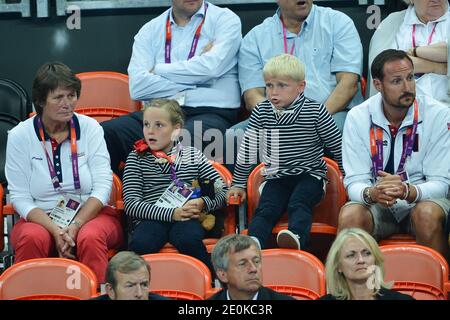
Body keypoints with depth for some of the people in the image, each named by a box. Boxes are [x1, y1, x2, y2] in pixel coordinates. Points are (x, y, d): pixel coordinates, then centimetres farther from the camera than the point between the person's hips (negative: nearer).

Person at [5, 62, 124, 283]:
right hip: (39, 219, 0)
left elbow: (103, 186, -3)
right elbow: (20, 198, -3)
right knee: (32, 238, -34)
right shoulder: (19, 136, 0)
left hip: (91, 215, 0)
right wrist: (55, 230, -19)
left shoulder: (90, 128, 3)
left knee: (90, 237, -34)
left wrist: (75, 226, -19)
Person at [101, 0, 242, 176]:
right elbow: (138, 86, -1)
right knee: (105, 133, -24)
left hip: (211, 113, -4)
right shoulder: (150, 30, 14)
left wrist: (158, 70, 1)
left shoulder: (225, 19, 7)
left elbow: (211, 67, -12)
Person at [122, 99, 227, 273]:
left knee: (188, 239, -35)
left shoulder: (193, 156, 17)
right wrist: (171, 213, -14)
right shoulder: (136, 158, 11)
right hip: (150, 219, -1)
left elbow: (222, 191, 13)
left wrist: (203, 203, -10)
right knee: (141, 244, -37)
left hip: (186, 219, 1)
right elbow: (131, 204, -1)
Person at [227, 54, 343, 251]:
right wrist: (238, 184, 14)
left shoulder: (315, 112, -5)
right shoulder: (261, 113, 3)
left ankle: (296, 237, -56)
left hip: (310, 175, -3)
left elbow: (337, 146, 4)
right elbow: (248, 150, 11)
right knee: (265, 209, -22)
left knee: (298, 204, -31)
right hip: (276, 178, 3)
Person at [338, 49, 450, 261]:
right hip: (377, 204, 1)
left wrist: (407, 191, -34)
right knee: (349, 216, -30)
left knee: (427, 214, -35)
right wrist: (371, 194, -32)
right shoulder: (357, 118, -5)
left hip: (424, 199, -1)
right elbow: (354, 181, -7)